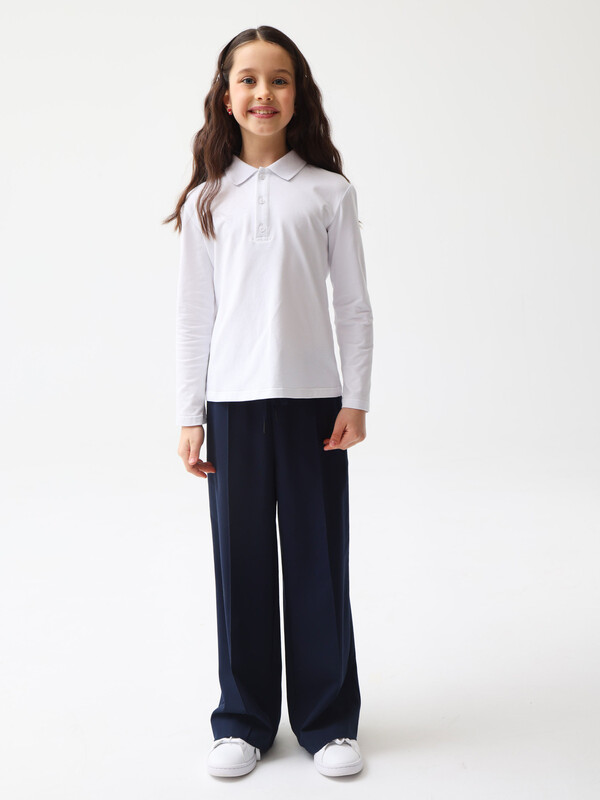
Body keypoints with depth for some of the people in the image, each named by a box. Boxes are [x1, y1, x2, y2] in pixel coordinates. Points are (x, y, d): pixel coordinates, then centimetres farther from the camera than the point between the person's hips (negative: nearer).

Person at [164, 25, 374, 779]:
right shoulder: (207, 200, 6)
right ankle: (243, 719, 24)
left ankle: (328, 719, 22)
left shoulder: (329, 192, 4)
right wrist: (189, 416, 2)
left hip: (313, 398, -1)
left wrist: (355, 400, -2)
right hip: (233, 400, 1)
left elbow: (354, 305, 4)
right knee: (240, 560, 7)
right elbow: (194, 316, 6)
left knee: (319, 560, 5)